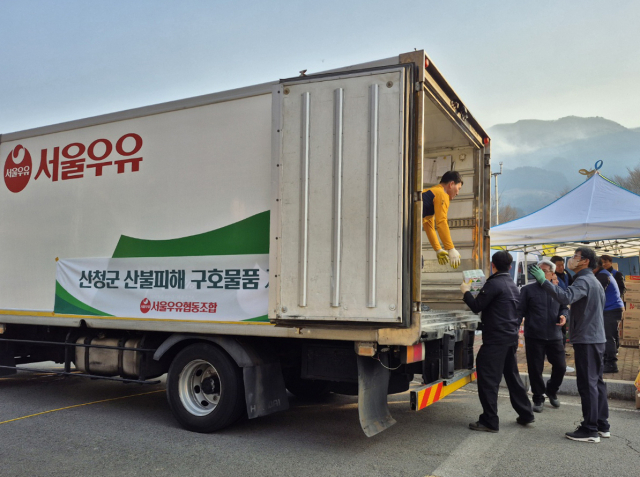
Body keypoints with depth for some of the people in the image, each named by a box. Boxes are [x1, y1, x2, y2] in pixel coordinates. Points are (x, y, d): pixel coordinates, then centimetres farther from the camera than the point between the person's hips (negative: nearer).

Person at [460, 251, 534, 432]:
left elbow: (476, 306, -13)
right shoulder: (513, 285, 14)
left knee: (488, 378, -5)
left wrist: (466, 292, 3)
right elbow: (519, 312, 20)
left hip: (495, 339, -9)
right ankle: (525, 414, 28)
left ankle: (490, 422, -3)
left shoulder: (493, 283, -14)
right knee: (512, 375, 21)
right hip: (511, 337, 9)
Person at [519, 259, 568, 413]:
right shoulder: (528, 289, -2)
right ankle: (538, 398, 22)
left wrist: (563, 316, -2)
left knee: (560, 366, 7)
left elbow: (564, 307, 20)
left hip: (554, 336, 3)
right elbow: (520, 311, -3)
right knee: (535, 369, 4)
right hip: (534, 336, -3)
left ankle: (551, 391, 35)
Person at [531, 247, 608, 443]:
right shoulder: (595, 281, 19)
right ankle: (602, 425, 20)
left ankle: (590, 430, -2)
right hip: (597, 337, 10)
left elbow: (565, 297, -34)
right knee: (596, 382, 14)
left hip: (586, 339, -10)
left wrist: (544, 281, -30)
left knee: (587, 383, -6)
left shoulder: (583, 281, -15)